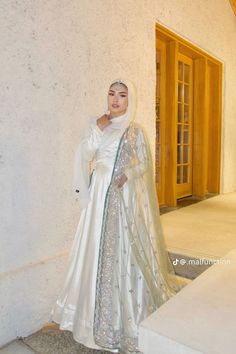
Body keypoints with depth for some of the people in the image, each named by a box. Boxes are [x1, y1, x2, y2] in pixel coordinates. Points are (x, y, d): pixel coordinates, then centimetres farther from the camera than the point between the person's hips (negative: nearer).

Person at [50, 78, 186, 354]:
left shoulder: (136, 130, 6)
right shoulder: (96, 124, 10)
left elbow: (145, 163, 3)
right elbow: (84, 156, -2)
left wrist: (128, 174, -14)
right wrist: (97, 129, -10)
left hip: (127, 195, -1)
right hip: (101, 194, 2)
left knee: (127, 248, 1)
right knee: (99, 249, 5)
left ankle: (130, 309, 19)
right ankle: (99, 311, 21)